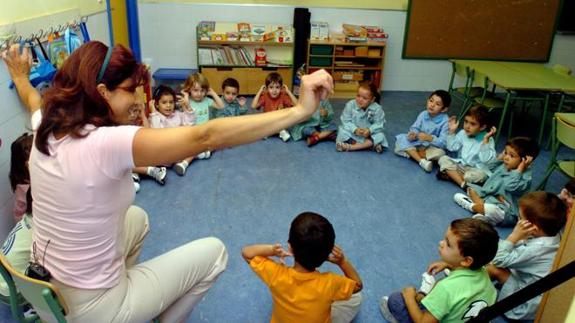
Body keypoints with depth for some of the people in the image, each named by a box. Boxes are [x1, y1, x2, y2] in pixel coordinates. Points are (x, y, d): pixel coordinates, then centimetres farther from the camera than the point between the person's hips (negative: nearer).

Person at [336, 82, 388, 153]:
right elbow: (346, 121, -13)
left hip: (368, 135, 0)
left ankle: (350, 147, -33)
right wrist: (355, 129, -30)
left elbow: (379, 124, -12)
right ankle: (368, 144, -27)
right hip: (353, 133, 0)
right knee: (342, 131, -26)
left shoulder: (377, 109, -14)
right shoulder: (350, 105, -14)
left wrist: (369, 130, -30)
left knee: (380, 136, -29)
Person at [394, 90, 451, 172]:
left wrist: (430, 138, -42)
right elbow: (415, 128, -5)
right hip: (417, 143, 5)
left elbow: (444, 143, -26)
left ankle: (411, 153, -18)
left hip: (432, 147, -4)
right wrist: (413, 134, -29)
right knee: (401, 138, -17)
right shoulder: (423, 114, -7)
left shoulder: (445, 121, -21)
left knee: (439, 153, -36)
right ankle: (422, 161, -29)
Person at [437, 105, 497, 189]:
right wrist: (452, 131, 1)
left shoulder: (488, 140, -14)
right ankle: (463, 183, -28)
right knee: (443, 159, -17)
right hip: (460, 164, 6)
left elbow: (486, 160, -26)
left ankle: (451, 174, -25)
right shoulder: (462, 133, 2)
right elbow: (451, 148, 11)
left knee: (478, 175, -38)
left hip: (476, 169, -6)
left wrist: (486, 141, -33)